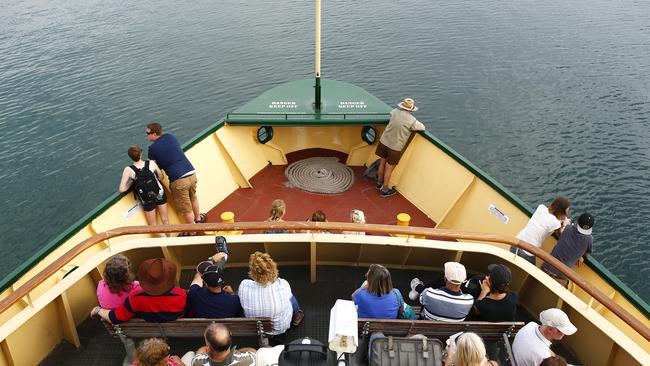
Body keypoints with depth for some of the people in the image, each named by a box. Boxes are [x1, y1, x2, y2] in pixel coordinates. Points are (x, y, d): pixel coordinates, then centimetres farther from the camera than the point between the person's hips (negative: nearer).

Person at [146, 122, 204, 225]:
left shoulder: (152, 148, -5)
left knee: (185, 209, 13)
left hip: (178, 180, -6)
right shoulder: (170, 137, 10)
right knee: (193, 197, 32)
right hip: (191, 173, 6)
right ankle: (198, 218, 52)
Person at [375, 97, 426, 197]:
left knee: (382, 163, 21)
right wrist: (417, 124, 15)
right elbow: (423, 128, -3)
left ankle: (379, 183, 40)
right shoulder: (412, 121, -20)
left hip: (384, 141, 5)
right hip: (395, 147, -5)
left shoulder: (394, 112, -7)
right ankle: (385, 190, 21)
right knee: (389, 168, 8)